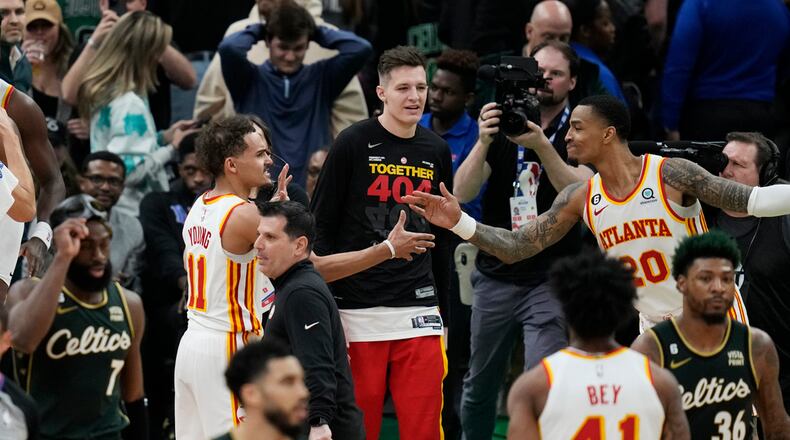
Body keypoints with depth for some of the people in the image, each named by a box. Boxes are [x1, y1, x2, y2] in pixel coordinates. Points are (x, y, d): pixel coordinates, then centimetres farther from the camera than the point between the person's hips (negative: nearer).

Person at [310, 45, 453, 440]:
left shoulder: (436, 151, 10)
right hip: (358, 310, -4)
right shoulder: (354, 144, -4)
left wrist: (440, 307, 18)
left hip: (417, 308, 4)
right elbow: (321, 226, -3)